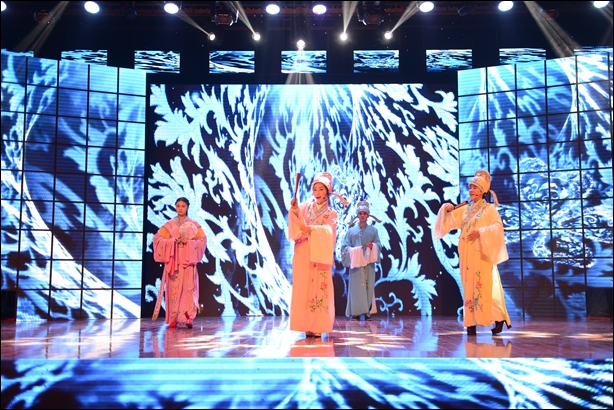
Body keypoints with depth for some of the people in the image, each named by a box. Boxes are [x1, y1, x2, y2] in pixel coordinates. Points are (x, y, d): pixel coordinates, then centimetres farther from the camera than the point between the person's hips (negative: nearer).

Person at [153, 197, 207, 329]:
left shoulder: (194, 224, 8)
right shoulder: (169, 224, 10)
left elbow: (203, 240, 0)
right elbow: (157, 238, 2)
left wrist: (188, 242, -14)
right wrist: (173, 240, -12)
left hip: (188, 261, -1)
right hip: (173, 260, 1)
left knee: (189, 287, -8)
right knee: (174, 288, -2)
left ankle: (189, 317, -9)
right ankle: (173, 319, 3)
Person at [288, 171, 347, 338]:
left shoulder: (331, 213, 8)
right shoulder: (305, 207, 10)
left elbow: (327, 231, -10)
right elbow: (297, 224, -4)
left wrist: (310, 229, -24)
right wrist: (294, 210, -21)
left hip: (319, 255, -1)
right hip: (303, 254, 1)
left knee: (319, 288, -4)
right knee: (303, 288, -1)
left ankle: (317, 326, 0)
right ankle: (306, 325, 4)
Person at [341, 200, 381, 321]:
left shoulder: (373, 230, 12)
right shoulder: (351, 230, 11)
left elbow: (378, 245, 5)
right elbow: (345, 246, 5)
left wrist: (372, 246, -16)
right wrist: (354, 250, -13)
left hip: (369, 263, 1)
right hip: (356, 263, -1)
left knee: (368, 286, -3)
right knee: (356, 286, -6)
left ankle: (367, 312, 1)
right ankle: (354, 313, -5)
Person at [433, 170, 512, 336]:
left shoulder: (490, 209, 1)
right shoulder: (464, 209, 14)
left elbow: (498, 226, -11)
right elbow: (449, 222, 9)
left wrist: (480, 232, -21)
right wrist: (446, 209, -9)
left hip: (482, 253, -5)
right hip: (466, 254, 5)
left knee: (486, 287, -7)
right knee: (469, 286, 3)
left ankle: (499, 319, 3)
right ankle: (471, 322, 5)